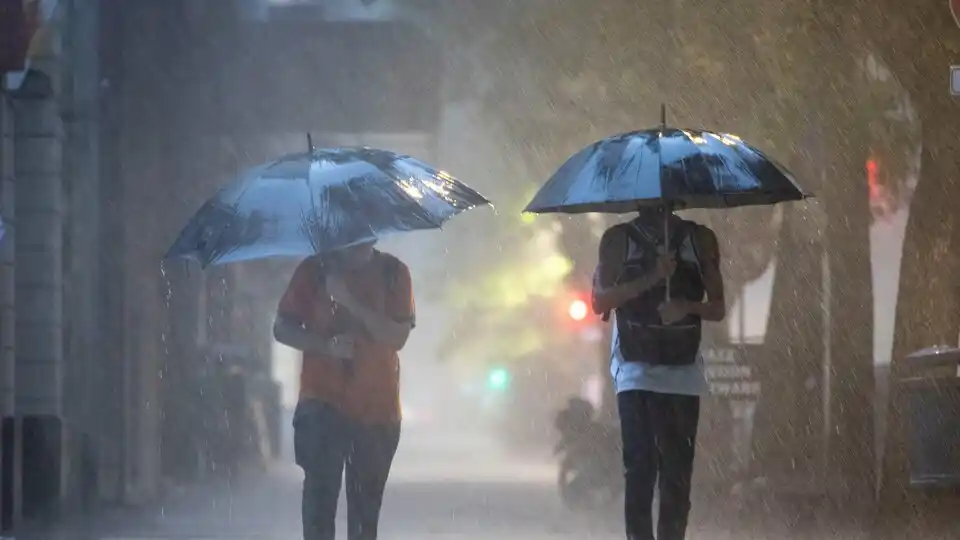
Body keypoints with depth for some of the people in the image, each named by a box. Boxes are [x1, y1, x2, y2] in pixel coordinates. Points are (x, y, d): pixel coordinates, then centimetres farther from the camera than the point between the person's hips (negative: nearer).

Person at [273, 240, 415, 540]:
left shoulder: (393, 273, 2)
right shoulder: (314, 270, 3)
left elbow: (398, 336, -9)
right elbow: (282, 328, 3)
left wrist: (348, 301, -20)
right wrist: (326, 345, -15)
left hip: (377, 406, 1)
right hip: (323, 402, -1)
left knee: (366, 506, 6)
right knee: (321, 492, -13)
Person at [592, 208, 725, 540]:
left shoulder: (700, 240, 11)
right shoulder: (619, 239, 7)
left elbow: (718, 308, 10)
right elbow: (600, 301, -2)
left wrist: (688, 306, -12)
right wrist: (650, 279, -14)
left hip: (683, 372, 2)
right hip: (635, 372, -2)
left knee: (677, 471, -2)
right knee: (639, 467, -10)